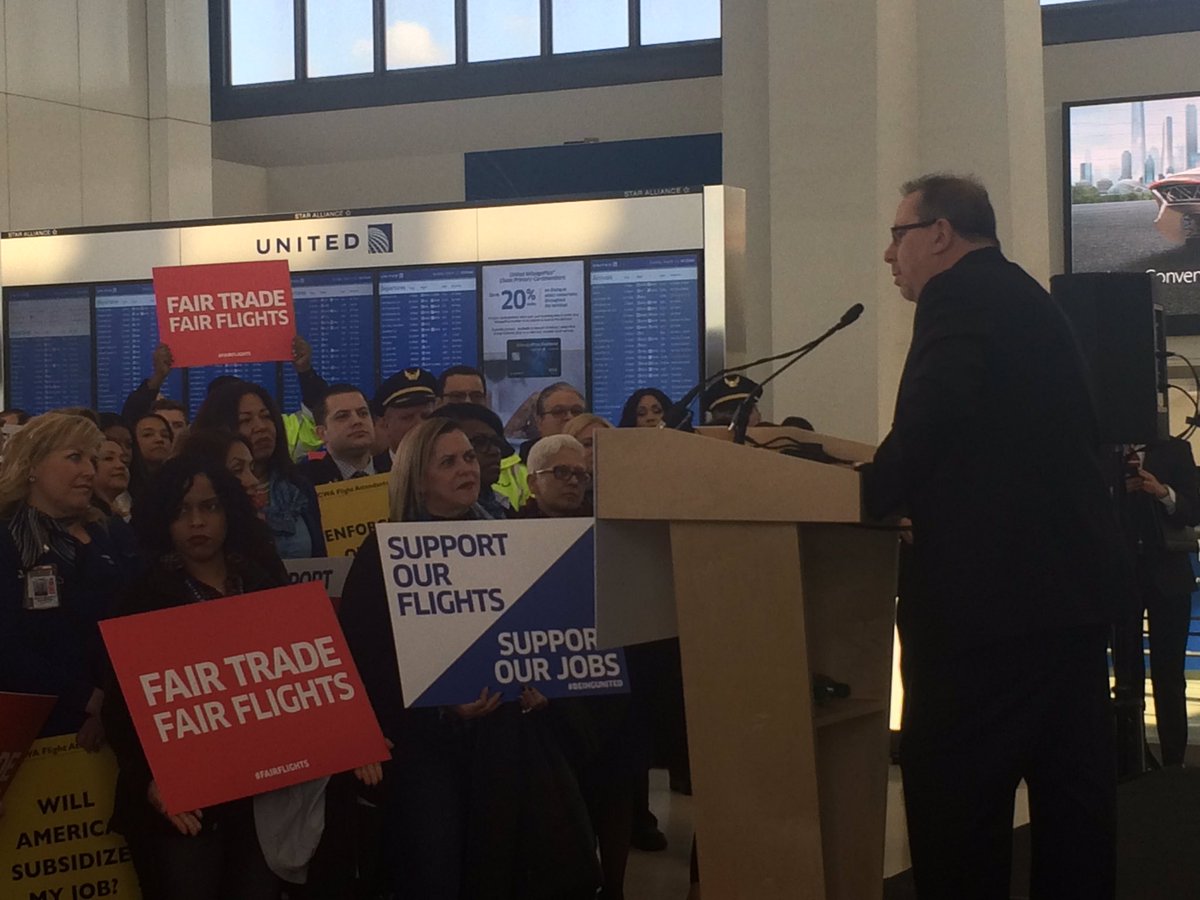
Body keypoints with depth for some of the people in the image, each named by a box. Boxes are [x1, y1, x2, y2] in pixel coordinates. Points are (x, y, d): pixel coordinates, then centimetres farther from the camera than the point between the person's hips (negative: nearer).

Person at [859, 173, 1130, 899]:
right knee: (1073, 789, 12)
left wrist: (872, 492, -10)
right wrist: (907, 490, 17)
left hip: (995, 589, -10)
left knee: (954, 799, -4)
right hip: (1073, 581, 10)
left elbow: (932, 422, -24)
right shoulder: (1028, 301, 20)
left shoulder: (957, 296, -8)